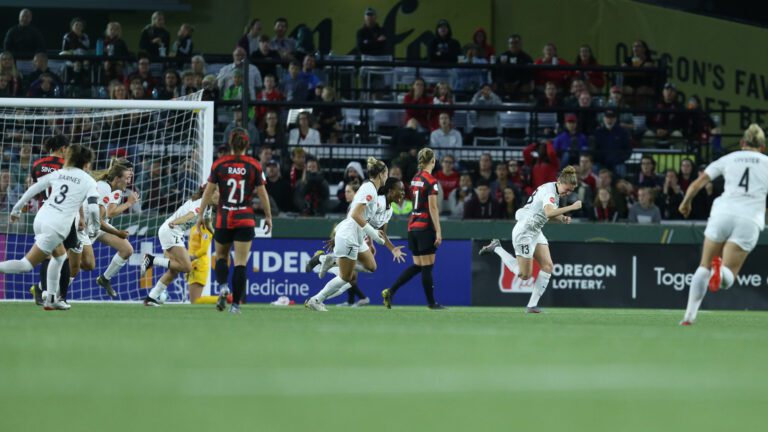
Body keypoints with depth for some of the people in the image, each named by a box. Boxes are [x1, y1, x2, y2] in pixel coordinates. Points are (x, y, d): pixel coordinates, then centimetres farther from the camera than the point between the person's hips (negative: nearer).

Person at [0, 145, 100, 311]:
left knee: (59, 256, 28)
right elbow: (93, 208, -9)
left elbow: (33, 189, 14)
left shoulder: (58, 173, 15)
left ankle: (51, 300, 27)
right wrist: (93, 225, 9)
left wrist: (17, 208, 23)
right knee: (26, 265, -4)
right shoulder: (88, 181, 1)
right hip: (56, 227, -7)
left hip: (41, 219, 7)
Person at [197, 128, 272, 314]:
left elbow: (208, 192, 0)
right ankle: (236, 303, -5)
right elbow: (262, 193, 1)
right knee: (241, 262, 1)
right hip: (245, 220, -1)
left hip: (223, 219, 1)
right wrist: (268, 216, 12)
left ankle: (223, 286, -7)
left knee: (221, 256, 19)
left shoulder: (219, 164, -2)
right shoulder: (254, 166, -3)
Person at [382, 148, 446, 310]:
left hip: (413, 226, 8)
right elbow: (433, 208, -16)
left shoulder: (415, 179, 10)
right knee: (427, 266, 0)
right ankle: (431, 302, 7)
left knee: (417, 266, 12)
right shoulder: (431, 182, -13)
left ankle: (390, 291, 2)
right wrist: (438, 231, -15)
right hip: (425, 228, -8)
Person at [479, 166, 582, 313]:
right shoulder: (549, 192, -23)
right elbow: (549, 213, -41)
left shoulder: (555, 191, 7)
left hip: (536, 232, 10)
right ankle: (496, 248, 13)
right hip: (524, 232, -10)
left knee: (548, 266, -3)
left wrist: (562, 218, -1)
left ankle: (532, 305, 0)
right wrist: (571, 207, -41)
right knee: (525, 275, -2)